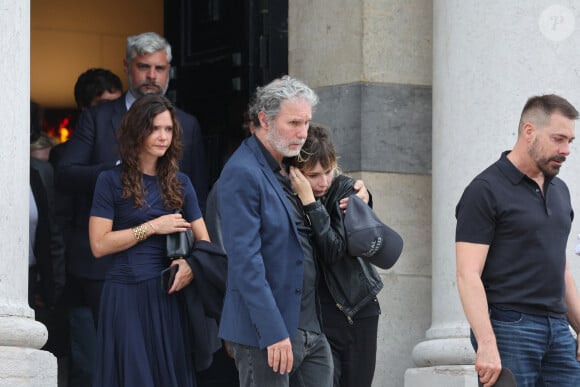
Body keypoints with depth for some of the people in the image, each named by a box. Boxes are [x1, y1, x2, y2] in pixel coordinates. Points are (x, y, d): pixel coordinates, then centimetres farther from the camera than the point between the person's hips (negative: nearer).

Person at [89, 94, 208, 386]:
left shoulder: (179, 183, 12)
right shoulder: (112, 181, -1)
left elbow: (204, 241, 11)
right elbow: (99, 245, -8)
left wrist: (192, 263, -12)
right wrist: (153, 227, -10)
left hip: (168, 295, 4)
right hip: (127, 294, -4)